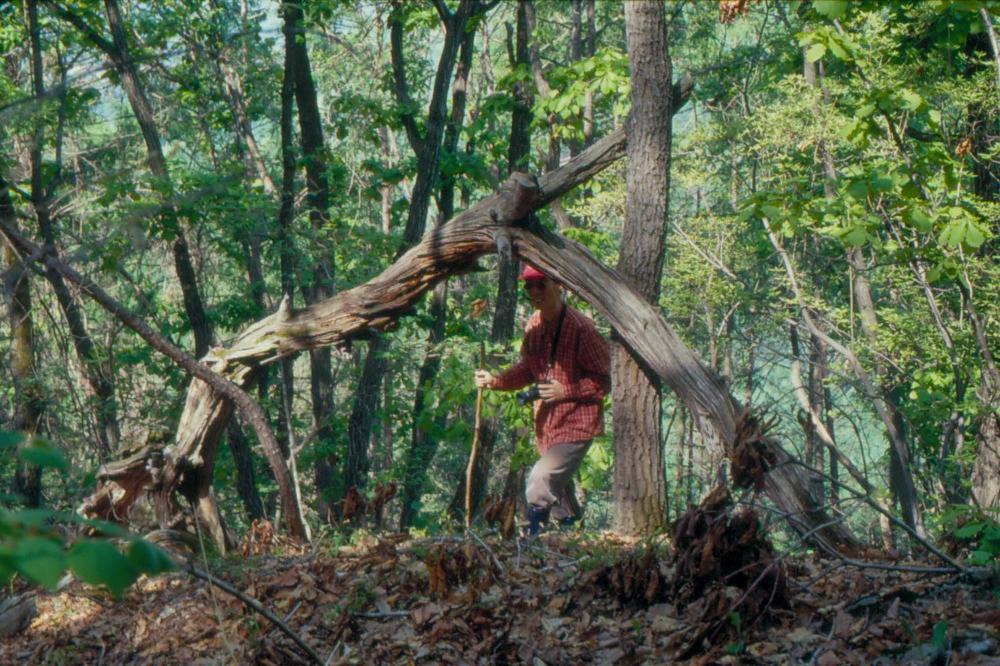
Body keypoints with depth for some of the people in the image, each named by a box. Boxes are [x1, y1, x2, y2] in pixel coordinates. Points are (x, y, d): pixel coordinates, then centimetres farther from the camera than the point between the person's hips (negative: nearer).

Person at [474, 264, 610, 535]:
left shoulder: (580, 327, -19)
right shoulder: (534, 325, 5)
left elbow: (604, 380, -15)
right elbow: (528, 369, 17)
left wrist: (566, 391, -24)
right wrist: (496, 380, 0)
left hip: (577, 424, -8)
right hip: (547, 425, 8)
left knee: (542, 478, -24)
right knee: (558, 486, 20)